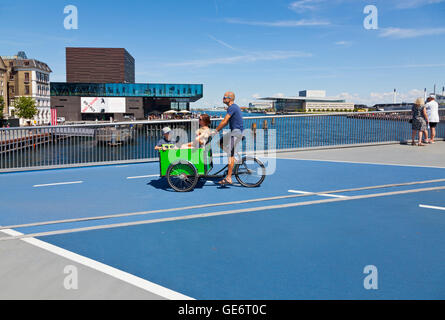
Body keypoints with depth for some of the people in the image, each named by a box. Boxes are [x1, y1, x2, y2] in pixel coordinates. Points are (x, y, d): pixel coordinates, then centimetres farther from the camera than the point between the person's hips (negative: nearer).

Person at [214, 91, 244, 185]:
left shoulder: (232, 107, -14)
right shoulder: (234, 107, 18)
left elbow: (224, 121, -18)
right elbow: (226, 122, 22)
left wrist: (215, 131, -11)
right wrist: (217, 130, 17)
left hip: (236, 132, -10)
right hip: (235, 131, 10)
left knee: (231, 155, -10)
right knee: (221, 144, 17)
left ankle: (228, 178, -9)